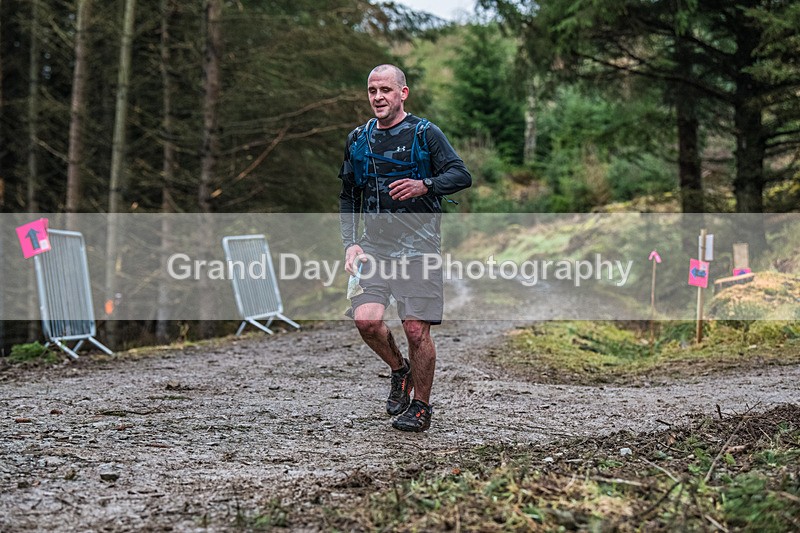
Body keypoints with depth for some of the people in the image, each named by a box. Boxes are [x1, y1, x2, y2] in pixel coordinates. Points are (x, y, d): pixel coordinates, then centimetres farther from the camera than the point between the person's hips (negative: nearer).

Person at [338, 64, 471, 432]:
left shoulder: (425, 134, 0)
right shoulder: (357, 140, 13)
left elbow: (461, 175, -5)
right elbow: (348, 197, 18)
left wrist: (424, 185, -24)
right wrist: (350, 243, 5)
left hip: (418, 246, -3)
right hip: (374, 246, 4)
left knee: (416, 329, -6)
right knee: (366, 320, -14)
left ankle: (421, 407, 12)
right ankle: (399, 370, 16)